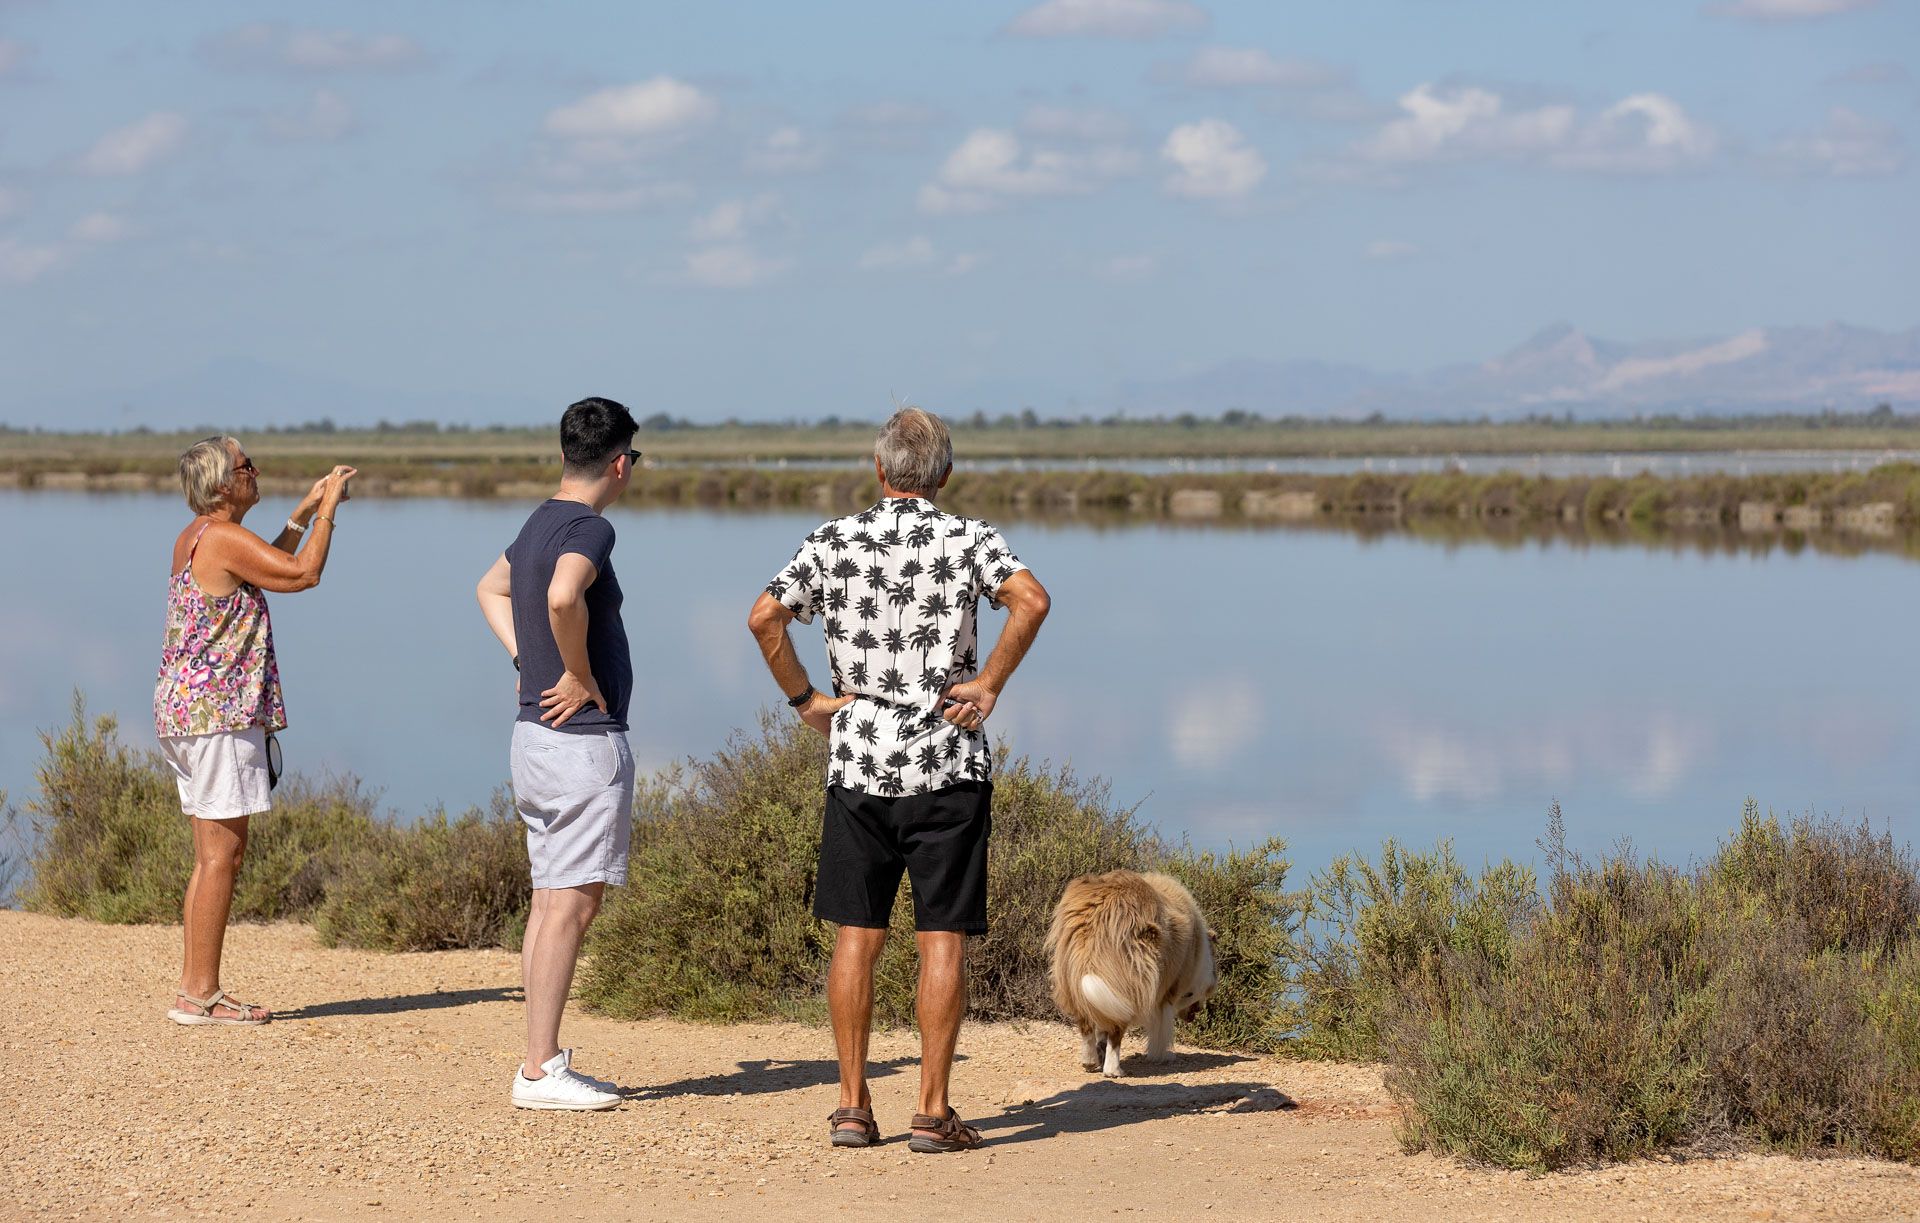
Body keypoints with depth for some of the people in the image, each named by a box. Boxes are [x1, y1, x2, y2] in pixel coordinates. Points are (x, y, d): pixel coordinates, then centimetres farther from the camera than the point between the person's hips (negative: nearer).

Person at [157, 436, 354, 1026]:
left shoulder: (195, 538, 15)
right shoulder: (226, 538, -14)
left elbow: (271, 570, 29)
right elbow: (304, 574, -14)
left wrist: (303, 515, 25)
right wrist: (326, 512, -2)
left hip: (185, 708, 10)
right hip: (219, 711, -10)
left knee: (211, 854, 12)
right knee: (223, 853, -7)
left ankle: (194, 987, 14)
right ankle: (202, 993, -6)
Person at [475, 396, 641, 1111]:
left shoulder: (541, 523, 14)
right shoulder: (588, 529, -15)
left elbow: (491, 589, 32)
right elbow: (563, 597, -36)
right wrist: (581, 676, -20)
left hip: (537, 732, 10)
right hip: (585, 738, -10)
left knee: (550, 902, 12)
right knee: (571, 905, -7)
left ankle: (546, 1061, 16)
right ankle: (539, 1071, -6)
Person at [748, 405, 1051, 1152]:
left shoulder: (834, 542, 4)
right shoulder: (967, 540, -2)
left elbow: (764, 616, -6)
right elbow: (1031, 599, -19)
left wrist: (804, 699, 3)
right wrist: (990, 685, -10)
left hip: (858, 762, 2)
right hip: (949, 765, -2)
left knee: (856, 937, 8)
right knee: (943, 940, 1)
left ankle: (853, 1106, 8)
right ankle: (932, 1111, -1)